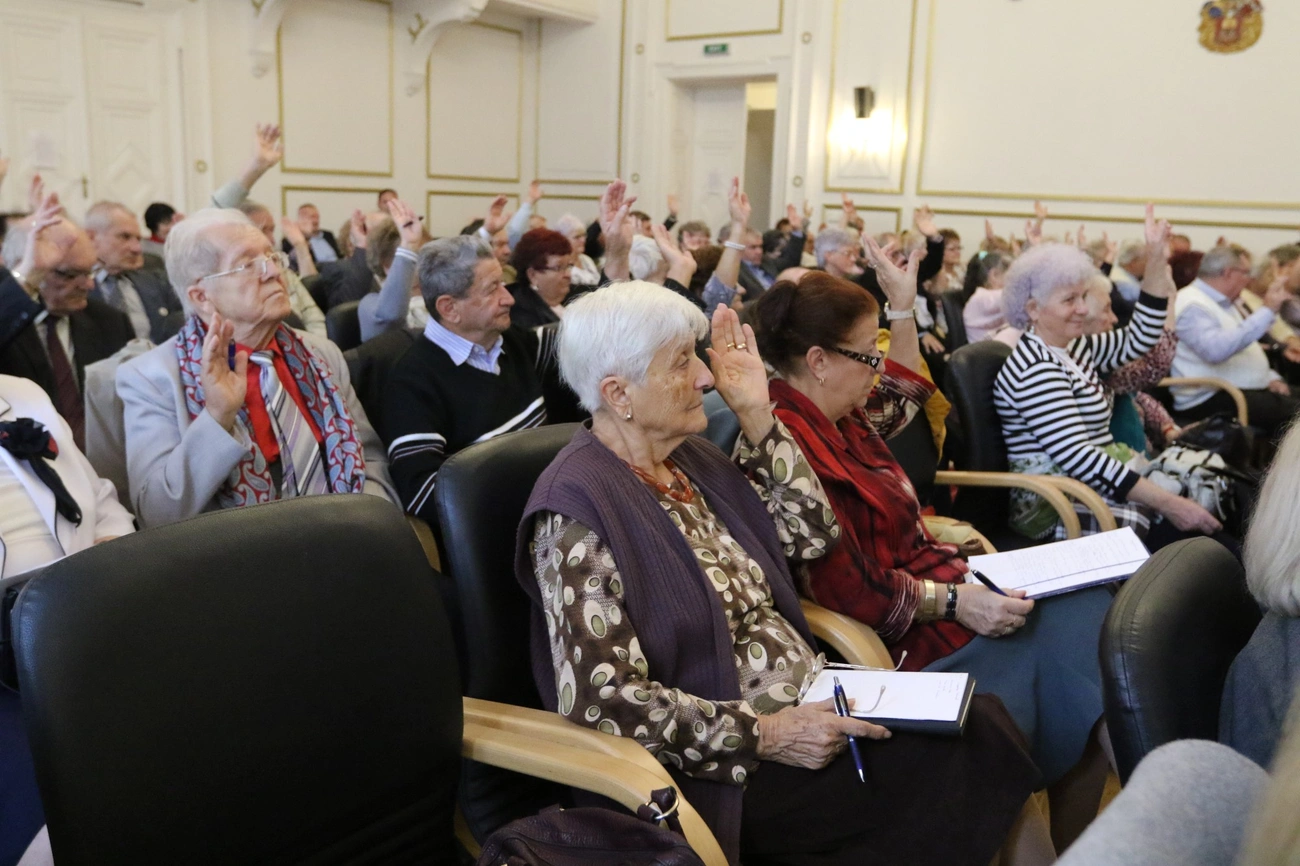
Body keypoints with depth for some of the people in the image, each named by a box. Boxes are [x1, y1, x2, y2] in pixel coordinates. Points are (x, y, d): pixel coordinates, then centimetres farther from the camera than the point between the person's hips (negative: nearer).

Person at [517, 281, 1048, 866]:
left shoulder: (688, 459, 9)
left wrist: (757, 414, 5)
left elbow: (810, 533, 13)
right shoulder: (578, 509, -16)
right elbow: (599, 702, -20)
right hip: (725, 767, -8)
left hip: (810, 708, 8)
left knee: (980, 724, -12)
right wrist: (764, 734, -20)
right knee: (962, 758, -19)